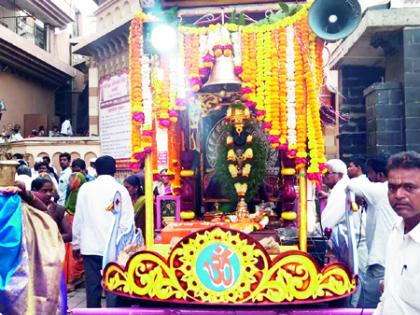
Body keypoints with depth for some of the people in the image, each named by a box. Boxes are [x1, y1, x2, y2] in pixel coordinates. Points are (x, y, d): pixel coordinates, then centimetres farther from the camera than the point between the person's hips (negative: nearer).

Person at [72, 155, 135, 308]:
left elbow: (78, 219, 4)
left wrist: (76, 244, 13)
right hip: (114, 247, -2)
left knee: (92, 286, 8)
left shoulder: (85, 188, 1)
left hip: (90, 247, 2)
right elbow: (127, 221, -5)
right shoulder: (121, 190, -3)